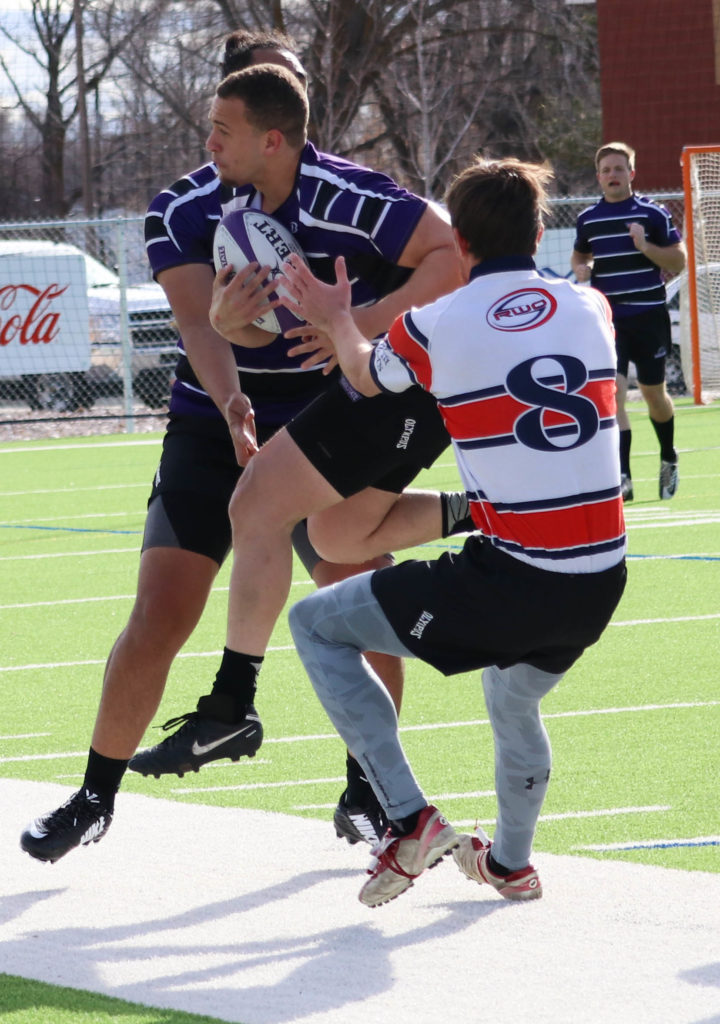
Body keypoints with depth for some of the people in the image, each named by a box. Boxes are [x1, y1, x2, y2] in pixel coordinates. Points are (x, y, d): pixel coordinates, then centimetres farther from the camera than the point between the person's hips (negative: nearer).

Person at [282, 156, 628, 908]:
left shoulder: (437, 325, -5)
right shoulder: (591, 309, 6)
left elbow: (366, 378, 18)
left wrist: (336, 321, 39)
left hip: (509, 581, -5)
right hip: (601, 585, 5)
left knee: (316, 624, 12)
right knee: (513, 699, 36)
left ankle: (408, 818, 5)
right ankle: (510, 862, 54)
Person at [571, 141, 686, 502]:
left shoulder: (653, 213, -2)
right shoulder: (588, 219, 7)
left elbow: (678, 261, -3)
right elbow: (579, 254, 25)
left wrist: (646, 247, -20)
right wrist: (580, 267, 1)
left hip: (649, 316, -1)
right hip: (609, 319, 1)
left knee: (654, 393, 10)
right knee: (613, 391, -14)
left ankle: (669, 459, 37)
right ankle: (622, 478, -15)